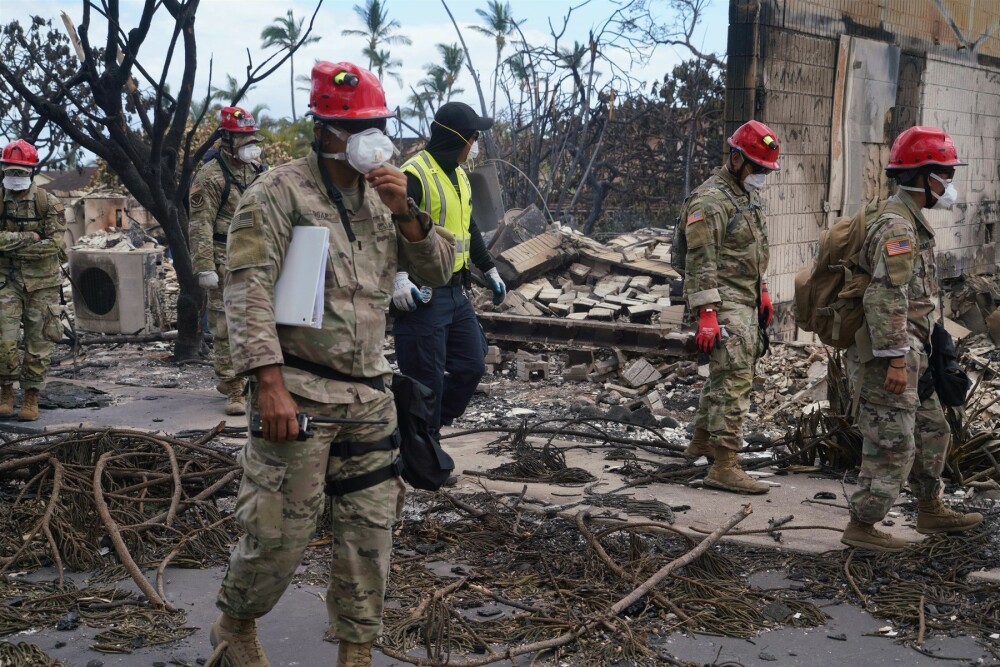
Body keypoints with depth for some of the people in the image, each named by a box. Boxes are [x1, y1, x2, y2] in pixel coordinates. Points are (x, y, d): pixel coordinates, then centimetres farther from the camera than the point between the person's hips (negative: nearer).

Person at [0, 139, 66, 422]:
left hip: (42, 282, 0)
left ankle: (31, 398, 13)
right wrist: (29, 238, -17)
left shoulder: (49, 203, -4)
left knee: (39, 343, 3)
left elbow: (55, 244, -13)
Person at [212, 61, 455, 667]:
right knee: (282, 531, 0)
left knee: (371, 529, 9)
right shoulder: (280, 193, -8)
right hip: (298, 392, -6)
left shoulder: (382, 196, 12)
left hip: (369, 395, 6)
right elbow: (249, 289, -15)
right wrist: (269, 382, -23)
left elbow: (439, 270, 10)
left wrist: (405, 212, -7)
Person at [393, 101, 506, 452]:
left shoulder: (458, 176, 16)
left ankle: (427, 427, 26)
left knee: (472, 365, 12)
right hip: (421, 296, -9)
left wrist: (489, 270, 30)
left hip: (456, 292, 9)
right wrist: (399, 276, -35)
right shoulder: (414, 175, -15)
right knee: (427, 380, -3)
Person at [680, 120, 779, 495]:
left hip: (746, 301, 10)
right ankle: (724, 466, -14)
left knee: (726, 374, 19)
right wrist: (707, 316, -25)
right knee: (734, 380, -14)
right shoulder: (711, 202, -17)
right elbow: (701, 264, -21)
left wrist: (763, 293, 24)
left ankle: (702, 440, 34)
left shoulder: (748, 197, 15)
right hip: (723, 304, -10)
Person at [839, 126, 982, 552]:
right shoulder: (896, 227, -19)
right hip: (887, 357, -11)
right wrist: (896, 360, -26)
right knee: (892, 446, -3)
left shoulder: (910, 222, 16)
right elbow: (886, 300, -26)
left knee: (931, 431, 20)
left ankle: (931, 512, 33)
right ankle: (861, 528, 7)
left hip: (908, 357, 11)